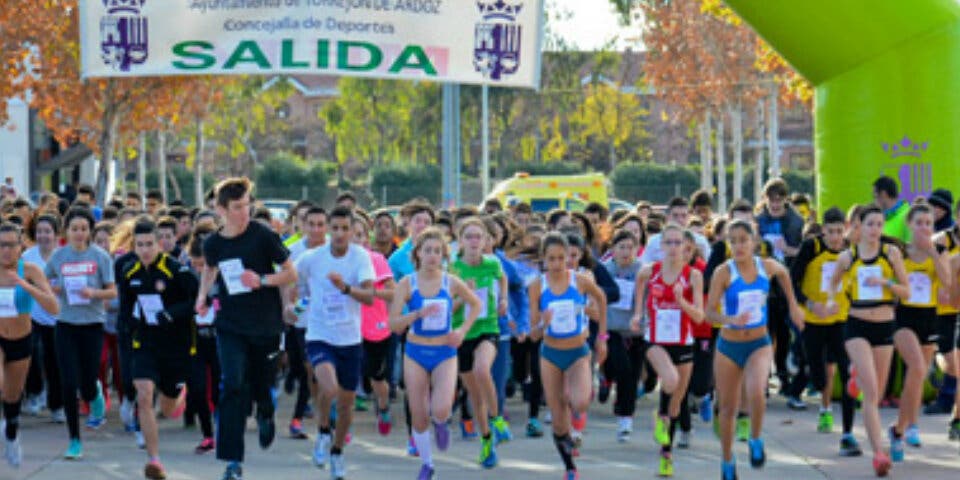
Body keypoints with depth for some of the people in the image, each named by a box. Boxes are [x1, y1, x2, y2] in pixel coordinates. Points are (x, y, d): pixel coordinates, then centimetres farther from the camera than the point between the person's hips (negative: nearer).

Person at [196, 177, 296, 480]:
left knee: (262, 388, 10)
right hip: (230, 327, 1)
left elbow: (291, 274, -5)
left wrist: (262, 280, -21)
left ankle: (265, 415, 49)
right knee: (234, 387, -12)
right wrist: (202, 295, 7)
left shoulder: (263, 236, -10)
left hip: (266, 326, -1)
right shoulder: (213, 244, -1)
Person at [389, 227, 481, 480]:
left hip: (445, 353, 0)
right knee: (419, 417, 4)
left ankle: (440, 423, 18)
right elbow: (393, 324, -10)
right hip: (416, 352, 0)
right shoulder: (407, 284, -6)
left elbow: (476, 304, 14)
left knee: (441, 411, -20)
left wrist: (463, 330, 1)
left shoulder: (451, 283, -4)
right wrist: (419, 313, -25)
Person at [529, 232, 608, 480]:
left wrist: (601, 336, 13)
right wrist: (543, 324, -29)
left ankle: (570, 396, 6)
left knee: (580, 404, -29)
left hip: (578, 353, -1)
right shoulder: (537, 287, -8)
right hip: (551, 355, 1)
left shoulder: (581, 281, -10)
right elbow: (534, 334, -6)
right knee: (559, 424, 2)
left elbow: (600, 298, 12)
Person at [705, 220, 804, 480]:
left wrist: (793, 305, 19)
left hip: (759, 344, 0)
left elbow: (783, 273, 21)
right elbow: (710, 312, -18)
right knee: (728, 407, 8)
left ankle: (756, 440, -1)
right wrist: (731, 319, -36)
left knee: (756, 393, -27)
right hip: (729, 346, 0)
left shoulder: (767, 266, -4)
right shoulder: (723, 272, -13)